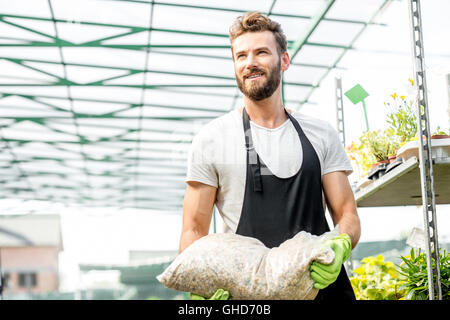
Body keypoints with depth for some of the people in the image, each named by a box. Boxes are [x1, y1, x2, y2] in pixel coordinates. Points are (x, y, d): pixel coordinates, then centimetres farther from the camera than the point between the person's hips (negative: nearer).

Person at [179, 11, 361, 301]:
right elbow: (195, 231, 5)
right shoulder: (211, 140, 7)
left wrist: (341, 245, -12)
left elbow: (347, 215, 12)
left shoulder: (321, 135, 13)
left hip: (322, 283, 1)